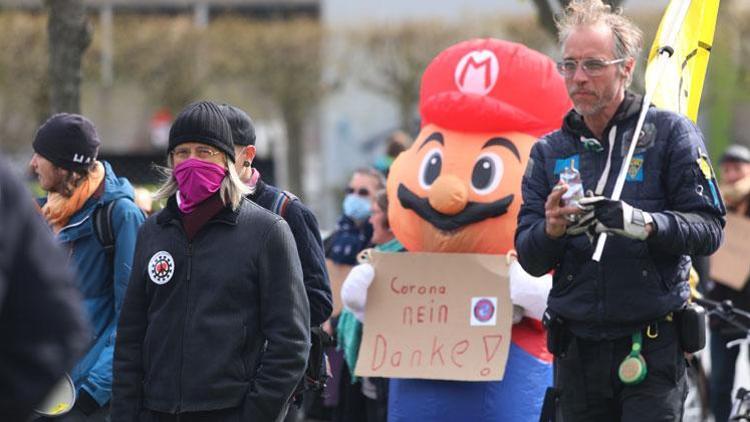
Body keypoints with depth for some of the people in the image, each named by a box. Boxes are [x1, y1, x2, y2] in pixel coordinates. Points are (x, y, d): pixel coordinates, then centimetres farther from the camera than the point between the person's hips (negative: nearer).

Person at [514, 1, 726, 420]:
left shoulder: (669, 132, 1)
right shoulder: (549, 152, 12)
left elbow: (709, 228, -7)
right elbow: (530, 259, 6)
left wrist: (639, 223, -25)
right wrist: (551, 230, -17)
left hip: (652, 350, -4)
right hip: (577, 350, 4)